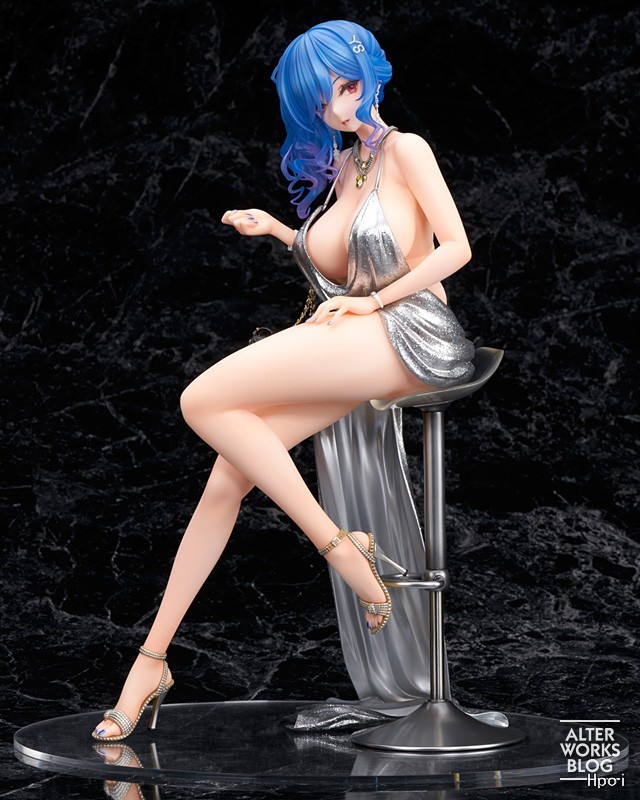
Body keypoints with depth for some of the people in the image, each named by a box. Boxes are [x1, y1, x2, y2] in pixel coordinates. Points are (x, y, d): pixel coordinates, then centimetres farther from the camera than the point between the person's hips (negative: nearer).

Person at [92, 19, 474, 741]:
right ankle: (153, 658, -4)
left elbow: (456, 247, -5)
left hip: (409, 332, -7)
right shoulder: (336, 168, 23)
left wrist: (372, 300, -9)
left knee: (203, 400, -22)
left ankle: (340, 544, -15)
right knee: (229, 475, -9)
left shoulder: (404, 150, 1)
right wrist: (276, 230, 18)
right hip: (352, 352, 7)